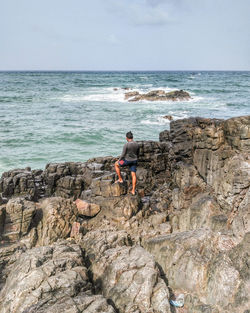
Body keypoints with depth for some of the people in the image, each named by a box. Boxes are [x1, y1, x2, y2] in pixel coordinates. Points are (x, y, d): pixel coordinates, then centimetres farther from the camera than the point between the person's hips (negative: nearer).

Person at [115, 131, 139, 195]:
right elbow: (137, 154, 10)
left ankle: (120, 179, 20)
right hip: (134, 161, 5)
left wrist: (119, 160, 2)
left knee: (116, 164, 19)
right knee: (133, 175, 10)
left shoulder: (126, 145, -19)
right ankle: (133, 190, 11)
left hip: (127, 161, -5)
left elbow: (123, 155, -16)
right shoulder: (137, 144, 0)